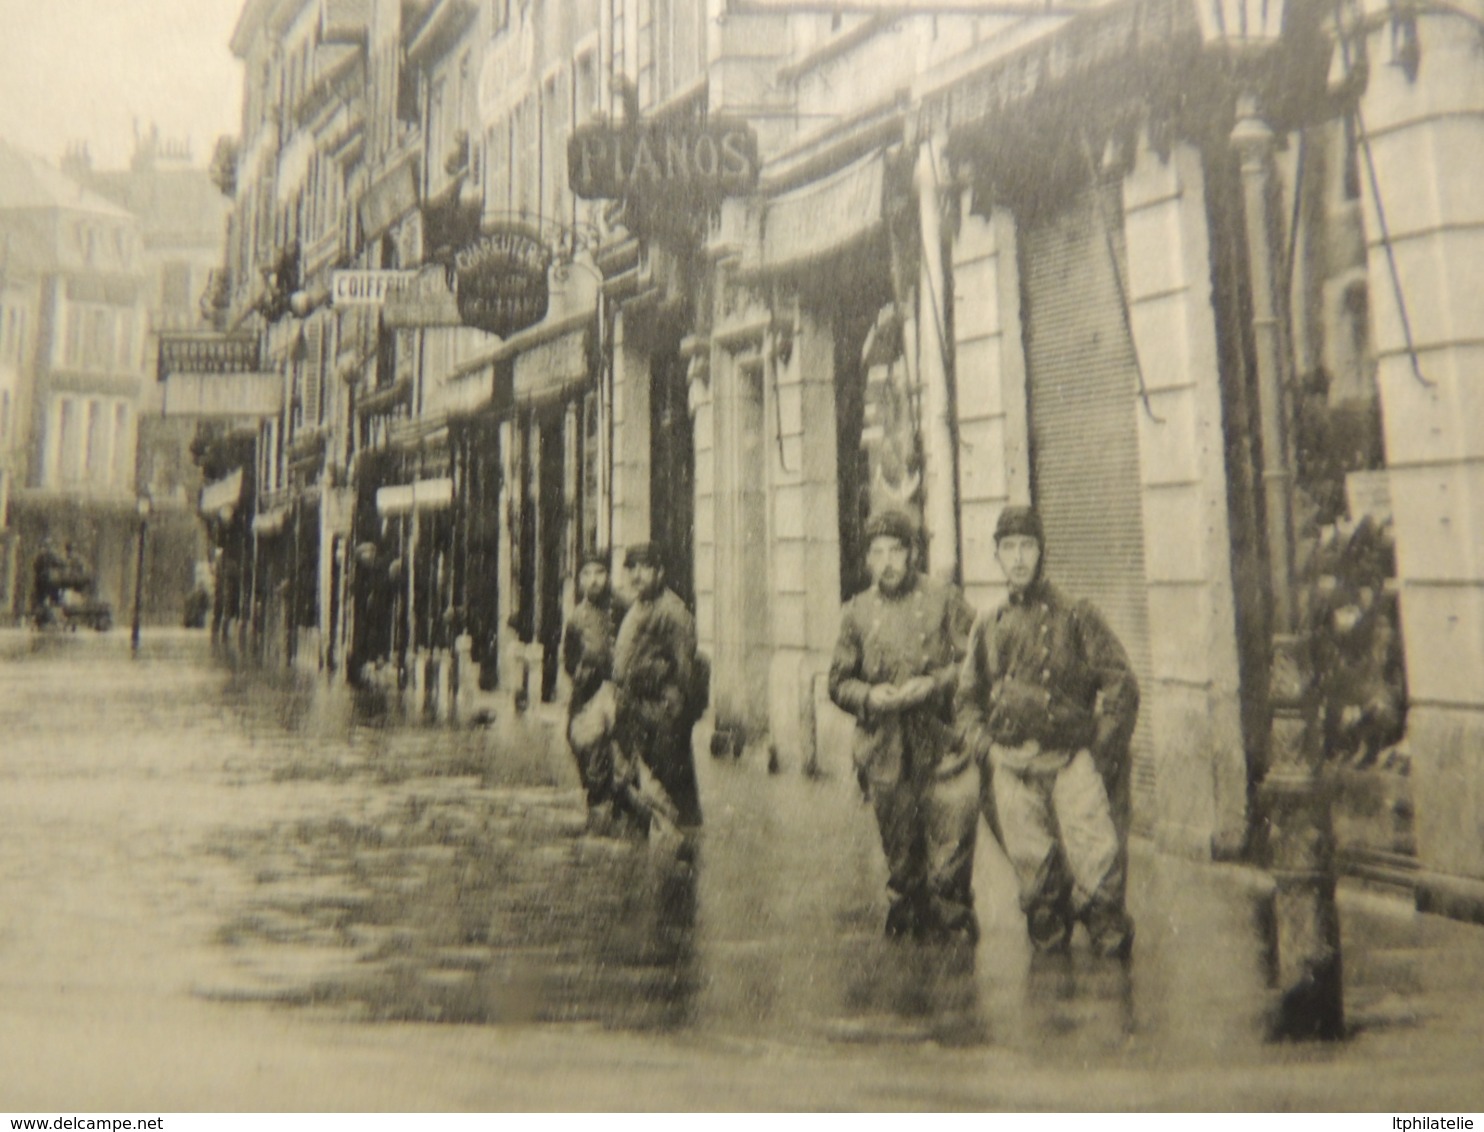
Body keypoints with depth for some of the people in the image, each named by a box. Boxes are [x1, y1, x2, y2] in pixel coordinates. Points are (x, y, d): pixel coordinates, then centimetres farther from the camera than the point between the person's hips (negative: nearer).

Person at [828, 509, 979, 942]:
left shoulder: (945, 601, 3)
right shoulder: (857, 611, 9)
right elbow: (839, 681, 12)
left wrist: (933, 684, -15)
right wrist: (870, 696, -8)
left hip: (944, 749, -2)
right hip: (885, 756, 2)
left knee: (949, 868, -5)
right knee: (901, 862, 12)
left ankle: (954, 935, 10)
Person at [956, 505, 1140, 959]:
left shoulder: (1076, 617, 4)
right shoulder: (988, 628, 14)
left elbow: (1121, 686, 2)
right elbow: (968, 699, 21)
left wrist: (1100, 752, -3)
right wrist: (986, 750, 7)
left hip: (1071, 759, -2)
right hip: (1011, 766, 3)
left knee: (1098, 865, -12)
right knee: (1034, 870, 4)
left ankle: (1110, 938, 7)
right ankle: (1050, 942, 22)